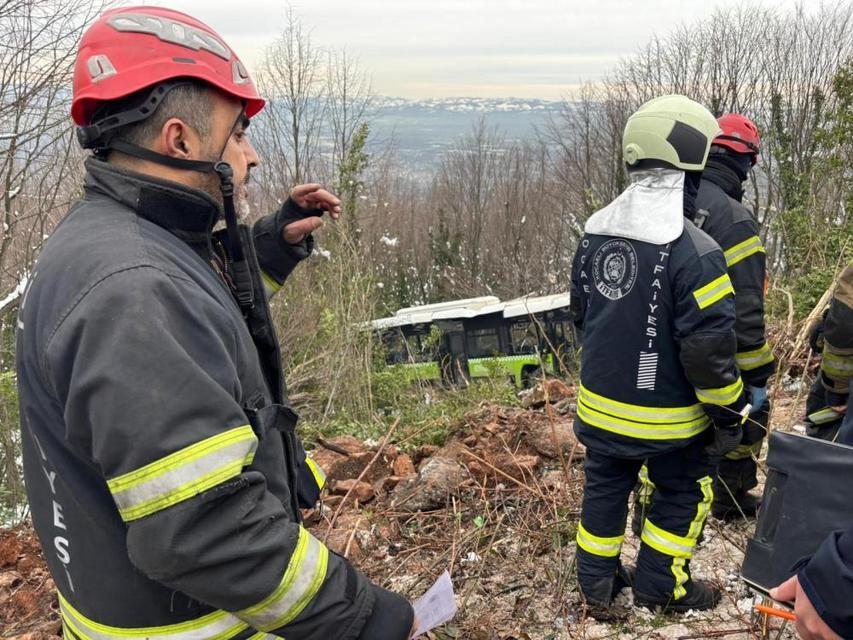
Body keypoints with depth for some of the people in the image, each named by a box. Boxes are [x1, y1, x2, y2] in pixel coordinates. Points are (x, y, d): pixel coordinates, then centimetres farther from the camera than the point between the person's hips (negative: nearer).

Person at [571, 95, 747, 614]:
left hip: (602, 405, 6)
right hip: (668, 416, -5)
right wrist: (731, 415, -8)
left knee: (605, 487, 21)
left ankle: (597, 581, 35)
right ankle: (660, 585, 32)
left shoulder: (595, 234, -2)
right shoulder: (694, 251, -24)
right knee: (683, 494, 18)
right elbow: (709, 349, -23)